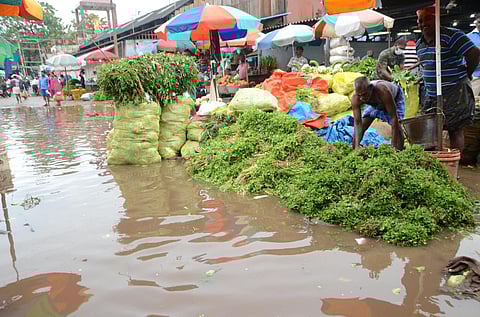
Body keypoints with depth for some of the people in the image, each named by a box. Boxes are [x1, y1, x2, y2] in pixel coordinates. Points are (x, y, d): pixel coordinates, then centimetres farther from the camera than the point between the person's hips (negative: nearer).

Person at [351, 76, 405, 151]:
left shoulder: (383, 91, -46)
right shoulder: (355, 99, -36)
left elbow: (394, 117, -42)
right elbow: (357, 123, -32)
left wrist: (394, 144, -44)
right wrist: (357, 146, -43)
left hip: (395, 97, -3)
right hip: (375, 103, 3)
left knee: (396, 127, -23)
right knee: (360, 128, -5)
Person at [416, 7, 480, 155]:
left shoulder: (451, 35, -13)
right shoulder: (419, 44, 11)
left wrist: (465, 75, -4)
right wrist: (429, 83, 15)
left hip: (455, 93, -8)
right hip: (432, 95, 8)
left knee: (455, 130, -4)